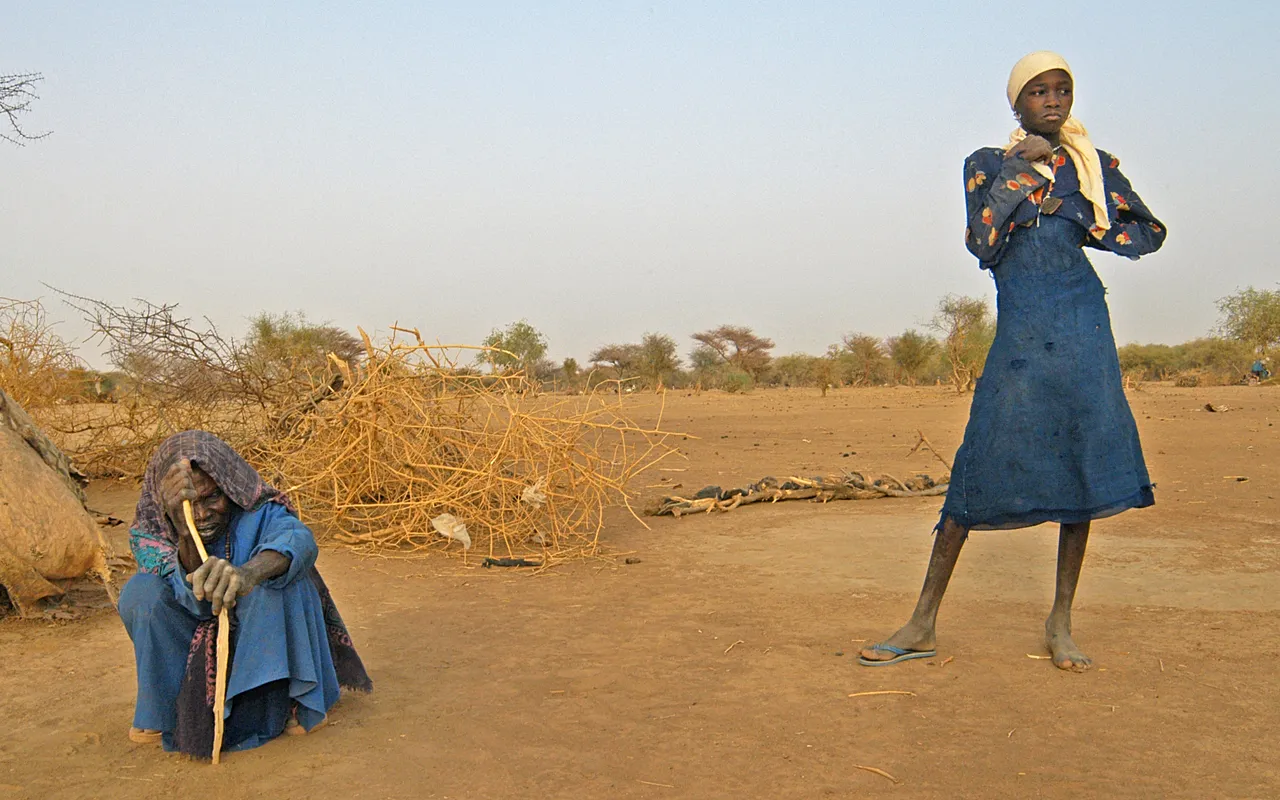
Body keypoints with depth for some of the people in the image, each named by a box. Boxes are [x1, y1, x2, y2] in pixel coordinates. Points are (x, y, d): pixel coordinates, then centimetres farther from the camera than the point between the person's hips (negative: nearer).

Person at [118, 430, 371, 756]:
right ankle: (164, 711, -7)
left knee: (276, 572, -31)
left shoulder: (256, 514, -20)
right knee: (141, 591, -22)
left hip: (263, 642, -2)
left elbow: (300, 539, -45)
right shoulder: (149, 533, -13)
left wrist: (250, 572, -67)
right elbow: (198, 603, -27)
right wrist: (185, 530, -43)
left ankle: (295, 699, -17)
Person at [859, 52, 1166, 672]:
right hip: (1019, 333, -2)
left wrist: (1081, 217, 1)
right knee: (981, 466, -7)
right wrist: (1018, 171, -8)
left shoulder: (1092, 165, 13)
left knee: (1083, 465, 1)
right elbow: (982, 245, -6)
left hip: (1082, 327, 3)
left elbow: (1151, 234, 13)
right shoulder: (988, 164, 8)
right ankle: (923, 625, -1)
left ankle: (1060, 621, 14)